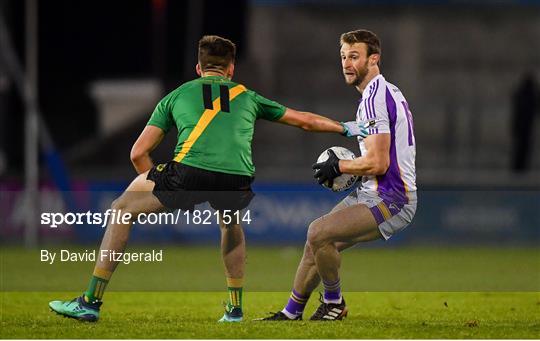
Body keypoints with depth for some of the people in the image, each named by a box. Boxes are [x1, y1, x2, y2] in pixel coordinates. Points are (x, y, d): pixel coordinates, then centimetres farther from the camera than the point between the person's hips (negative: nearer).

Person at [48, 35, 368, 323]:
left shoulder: (177, 96, 26)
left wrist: (164, 190, 35)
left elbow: (139, 153, 23)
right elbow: (304, 120, 41)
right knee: (231, 223, 38)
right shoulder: (248, 97, 30)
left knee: (122, 212, 17)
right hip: (238, 179, 3)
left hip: (190, 170, -2)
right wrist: (347, 128, 57)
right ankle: (235, 308, 36)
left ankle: (91, 302, 11)